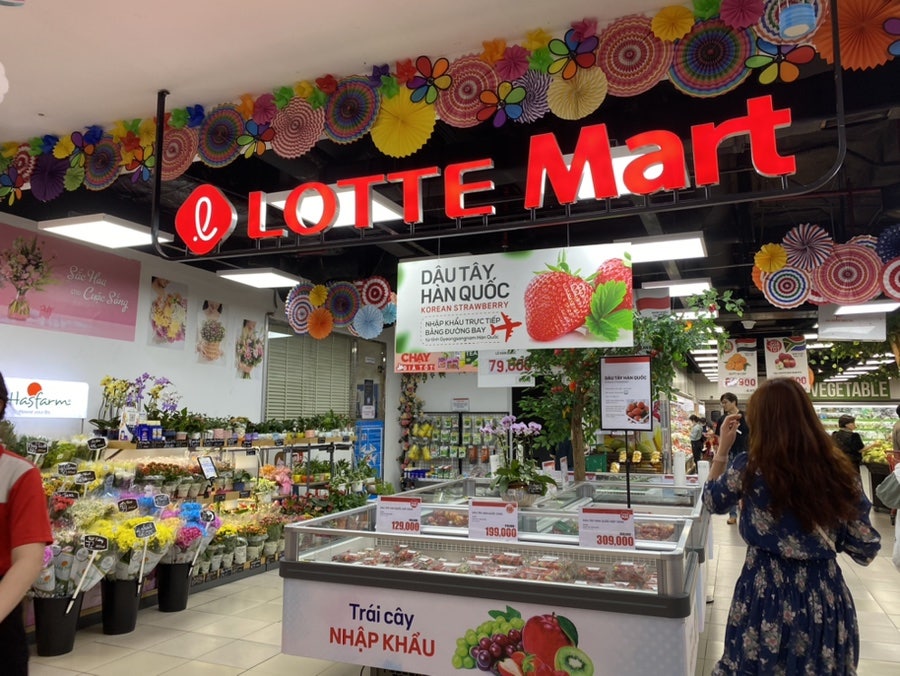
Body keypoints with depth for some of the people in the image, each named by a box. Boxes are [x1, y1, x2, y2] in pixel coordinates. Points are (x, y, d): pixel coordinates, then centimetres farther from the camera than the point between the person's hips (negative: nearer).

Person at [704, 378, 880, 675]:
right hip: (826, 597, 3)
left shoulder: (749, 467, -15)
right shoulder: (840, 470, -9)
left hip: (767, 594, -2)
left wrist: (722, 448, 6)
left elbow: (712, 501, 5)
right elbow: (865, 549, -3)